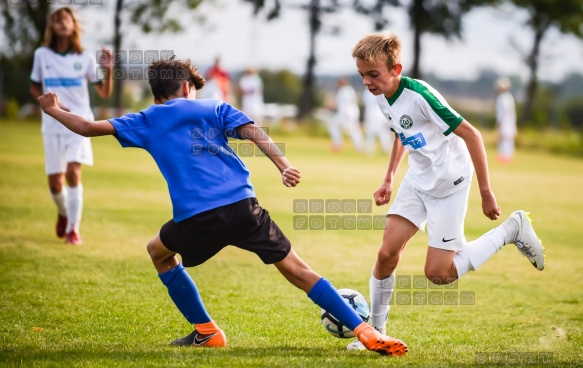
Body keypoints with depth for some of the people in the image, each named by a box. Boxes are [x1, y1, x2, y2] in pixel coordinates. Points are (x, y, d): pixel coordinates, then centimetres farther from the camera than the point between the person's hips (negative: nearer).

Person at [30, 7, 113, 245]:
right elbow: (34, 88, 12)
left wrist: (108, 71, -15)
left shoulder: (84, 58, 0)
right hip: (52, 125, 2)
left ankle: (73, 228, -14)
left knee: (73, 173, -20)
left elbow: (104, 93, 3)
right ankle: (63, 213, 36)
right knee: (55, 181, 3)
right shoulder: (42, 55, 2)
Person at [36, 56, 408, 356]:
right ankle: (366, 331, -4)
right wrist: (284, 165, -8)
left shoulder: (146, 121, 19)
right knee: (298, 269, 6)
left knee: (159, 251, 30)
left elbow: (90, 128, 18)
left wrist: (56, 112, 37)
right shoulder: (214, 109, 21)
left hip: (196, 219, -1)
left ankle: (206, 331, 27)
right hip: (243, 207, 1)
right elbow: (253, 131, 3)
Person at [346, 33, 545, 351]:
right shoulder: (382, 98, -3)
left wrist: (486, 193, -22)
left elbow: (471, 135, -25)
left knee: (437, 273, -7)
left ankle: (512, 230, 7)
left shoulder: (419, 96, -29)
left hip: (449, 183, -7)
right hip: (417, 180, 7)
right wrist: (388, 180, 16)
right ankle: (376, 330, 12)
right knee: (387, 254, -3)